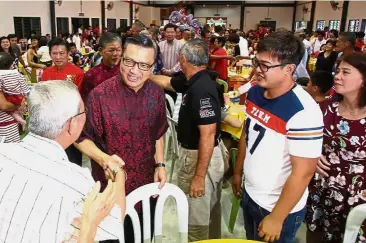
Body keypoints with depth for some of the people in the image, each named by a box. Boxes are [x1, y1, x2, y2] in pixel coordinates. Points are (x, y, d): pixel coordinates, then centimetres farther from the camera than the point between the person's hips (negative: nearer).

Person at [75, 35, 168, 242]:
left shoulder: (156, 93, -4)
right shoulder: (100, 95, -20)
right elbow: (82, 138, -12)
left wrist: (160, 164, 3)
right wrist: (103, 159, -28)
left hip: (147, 185, 5)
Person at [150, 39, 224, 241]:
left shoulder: (201, 89, -27)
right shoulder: (196, 82, 3)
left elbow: (207, 136, -28)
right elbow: (166, 83, 21)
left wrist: (199, 176, -25)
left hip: (199, 158, -10)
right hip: (201, 155, 10)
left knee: (197, 217, 8)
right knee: (210, 210, 26)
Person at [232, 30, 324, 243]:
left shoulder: (303, 112, -28)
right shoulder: (254, 92, -6)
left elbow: (303, 173, -25)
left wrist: (276, 219, -19)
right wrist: (238, 172, 14)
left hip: (279, 208, -7)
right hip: (250, 195, 7)